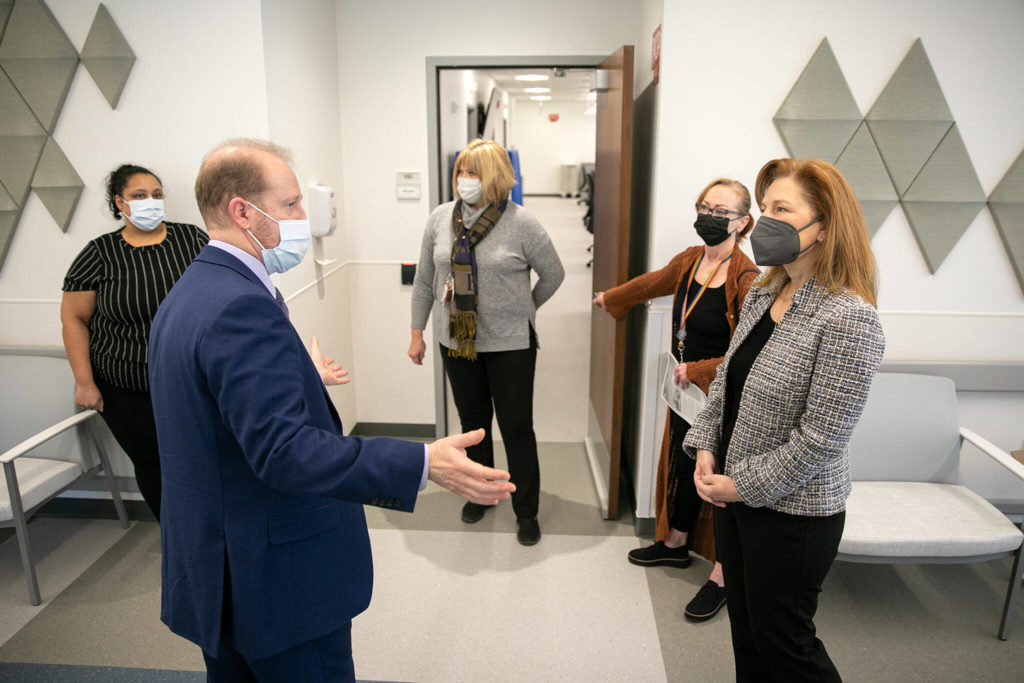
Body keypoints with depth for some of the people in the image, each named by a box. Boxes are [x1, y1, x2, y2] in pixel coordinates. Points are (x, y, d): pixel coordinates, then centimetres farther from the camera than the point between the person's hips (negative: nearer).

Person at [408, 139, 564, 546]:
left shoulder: (521, 223, -11)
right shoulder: (440, 219, 1)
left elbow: (553, 274, 2)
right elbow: (424, 281, 7)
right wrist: (417, 333, 8)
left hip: (510, 345, -3)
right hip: (457, 342, 4)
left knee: (517, 428, 5)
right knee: (472, 422, 18)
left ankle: (526, 511, 23)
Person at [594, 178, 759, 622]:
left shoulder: (746, 280, -21)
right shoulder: (689, 261, 2)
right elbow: (652, 283, 23)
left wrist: (698, 370, -21)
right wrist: (611, 297, 38)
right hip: (686, 391, 8)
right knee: (680, 466, 20)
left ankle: (723, 575, 21)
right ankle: (675, 544, 42)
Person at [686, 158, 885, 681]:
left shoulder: (848, 319, -23)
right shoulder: (762, 294, 3)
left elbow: (821, 437, -23)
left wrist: (743, 485, -16)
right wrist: (706, 447, 0)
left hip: (792, 512, -7)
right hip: (733, 496, 8)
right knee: (745, 629, 23)